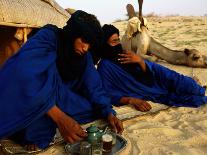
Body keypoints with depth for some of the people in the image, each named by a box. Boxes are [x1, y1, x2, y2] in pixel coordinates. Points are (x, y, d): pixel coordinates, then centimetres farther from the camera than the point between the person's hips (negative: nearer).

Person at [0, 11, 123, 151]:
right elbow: (25, 76, -37)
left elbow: (93, 86, -6)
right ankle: (37, 132, -24)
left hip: (58, 97, 6)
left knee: (98, 107, -12)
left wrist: (109, 113, -22)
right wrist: (60, 118, -43)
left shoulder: (84, 55, -5)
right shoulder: (47, 37, -24)